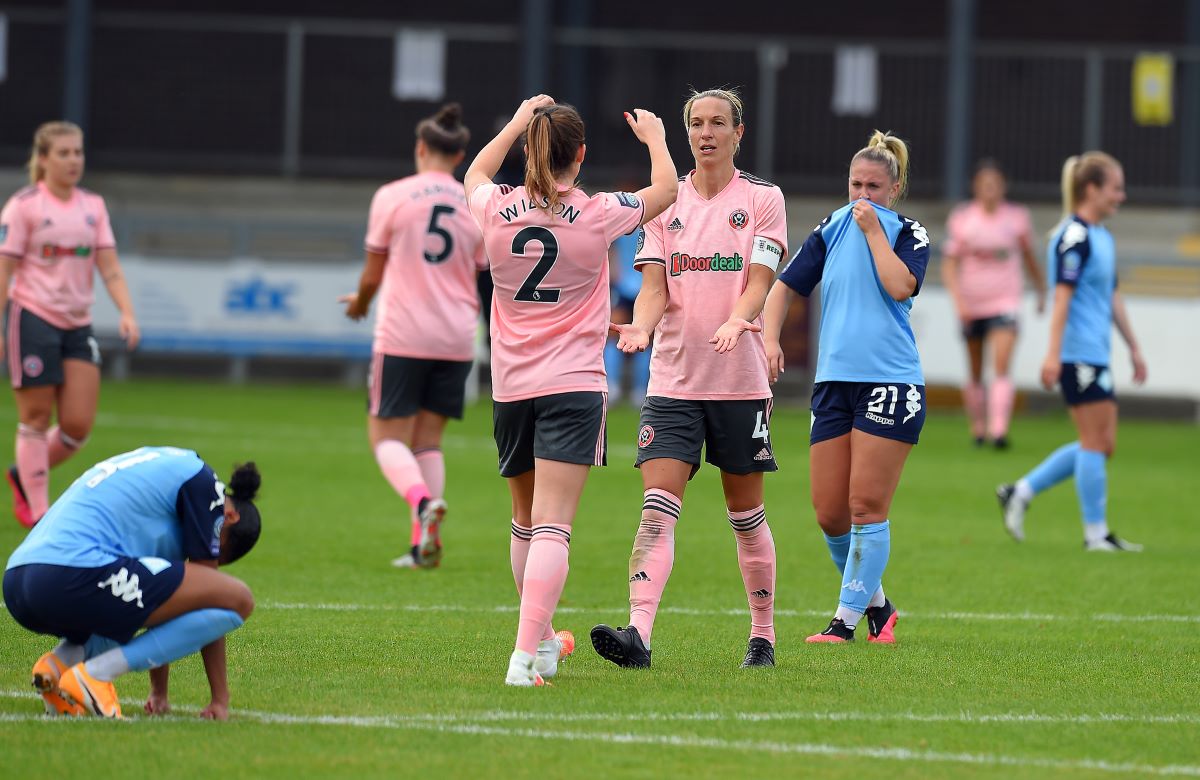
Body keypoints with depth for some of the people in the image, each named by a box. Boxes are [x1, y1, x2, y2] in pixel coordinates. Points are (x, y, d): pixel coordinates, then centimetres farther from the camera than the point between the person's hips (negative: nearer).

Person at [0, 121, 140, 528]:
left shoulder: (93, 205, 10)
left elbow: (109, 267, 6)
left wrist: (127, 312, -9)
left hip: (78, 326, 5)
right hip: (34, 317, -5)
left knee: (78, 426, 0)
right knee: (36, 418, -1)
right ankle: (36, 510, 8)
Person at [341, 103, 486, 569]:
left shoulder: (392, 197, -4)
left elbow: (373, 274, 0)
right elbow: (477, 282, 12)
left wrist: (360, 302, 21)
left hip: (402, 335, -4)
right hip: (456, 339, 4)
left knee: (387, 435, 3)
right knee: (429, 438, 13)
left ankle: (423, 501, -27)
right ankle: (423, 543, 3)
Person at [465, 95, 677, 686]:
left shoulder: (497, 211, -2)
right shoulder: (597, 215, -8)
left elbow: (474, 175, 25)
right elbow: (666, 190, 12)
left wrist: (518, 123, 34)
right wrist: (654, 137, 30)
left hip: (510, 388, 4)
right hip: (573, 387, -4)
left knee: (526, 521, 22)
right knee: (552, 527, -11)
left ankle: (541, 640, 36)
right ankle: (526, 654, -25)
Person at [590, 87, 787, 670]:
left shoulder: (762, 199, 1)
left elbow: (758, 280, -9)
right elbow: (654, 287, 2)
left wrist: (736, 321, -29)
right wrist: (642, 326, -19)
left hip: (740, 380, -1)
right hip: (674, 378, 2)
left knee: (746, 514, 8)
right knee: (658, 507, -13)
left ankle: (762, 637, 21)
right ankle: (638, 633, -24)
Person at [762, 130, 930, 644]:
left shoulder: (910, 235, 1)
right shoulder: (831, 230, 12)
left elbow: (900, 287, -18)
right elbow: (784, 286, 14)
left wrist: (873, 230, -11)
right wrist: (770, 338, -1)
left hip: (890, 383, -5)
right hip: (834, 382, 5)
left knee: (867, 507, -8)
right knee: (829, 513, 2)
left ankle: (847, 619, -4)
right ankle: (877, 605, 21)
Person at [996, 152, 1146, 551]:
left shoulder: (1101, 237, 17)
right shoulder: (1074, 236, -13)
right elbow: (1063, 295, -18)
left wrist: (1134, 348, 25)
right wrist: (1053, 353, -22)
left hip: (1097, 354, 10)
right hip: (1078, 355, -10)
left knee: (1102, 444, 10)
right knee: (1096, 441, -5)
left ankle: (1020, 493, 14)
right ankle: (1096, 534, 2)